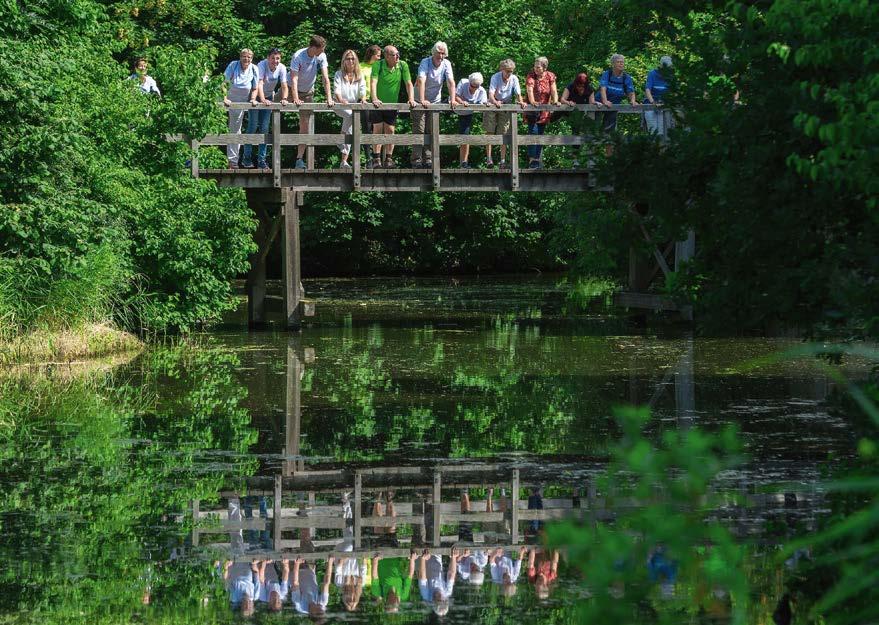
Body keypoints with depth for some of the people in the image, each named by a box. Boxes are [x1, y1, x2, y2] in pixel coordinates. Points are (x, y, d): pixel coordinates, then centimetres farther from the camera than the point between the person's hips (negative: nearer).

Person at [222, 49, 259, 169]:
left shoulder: (254, 69, -3)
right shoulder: (233, 65, -11)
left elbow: (254, 89, 5)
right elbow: (224, 83, -14)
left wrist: (253, 99, -13)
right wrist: (225, 98, -25)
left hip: (241, 102, 2)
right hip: (228, 101, -2)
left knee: (235, 130, 8)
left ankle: (233, 161, 12)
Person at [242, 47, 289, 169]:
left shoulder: (281, 68, -13)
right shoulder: (262, 65, -25)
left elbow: (284, 86, -15)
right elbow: (259, 84, -34)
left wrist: (284, 98, -34)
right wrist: (262, 100, -47)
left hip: (268, 97, 4)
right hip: (256, 97, -4)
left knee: (264, 128, 1)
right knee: (253, 126, -8)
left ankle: (261, 159, 4)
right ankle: (247, 157, 2)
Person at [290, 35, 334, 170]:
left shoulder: (321, 57, -16)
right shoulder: (298, 57, -27)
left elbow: (325, 78, -18)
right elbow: (294, 79, -32)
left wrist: (329, 97, -28)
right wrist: (296, 98, -42)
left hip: (308, 92, 2)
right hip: (293, 89, -2)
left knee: (304, 124, -2)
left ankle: (299, 159, -2)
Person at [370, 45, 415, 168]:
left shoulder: (402, 65, -6)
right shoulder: (378, 65, -14)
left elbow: (408, 83, -4)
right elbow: (373, 82, -23)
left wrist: (411, 99, -17)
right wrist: (374, 98, -37)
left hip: (392, 103, 2)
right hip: (379, 103, -2)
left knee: (390, 131, 3)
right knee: (377, 130, -5)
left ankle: (388, 159, 8)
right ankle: (376, 159, -2)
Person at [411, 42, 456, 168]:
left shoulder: (446, 64, -6)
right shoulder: (425, 62, -18)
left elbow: (451, 82, -13)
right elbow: (421, 81, -30)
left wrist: (452, 99, -28)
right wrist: (422, 100, -42)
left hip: (435, 101, 4)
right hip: (420, 101, -4)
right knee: (419, 130, -8)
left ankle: (427, 159, 4)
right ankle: (416, 160, -8)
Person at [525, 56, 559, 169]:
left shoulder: (550, 76, 0)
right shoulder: (531, 76, -9)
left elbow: (554, 90, -9)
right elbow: (530, 89, -24)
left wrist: (555, 101, -28)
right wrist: (532, 101, -42)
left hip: (544, 111, 3)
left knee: (540, 134, 7)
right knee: (533, 132, -12)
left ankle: (537, 158, 13)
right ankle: (532, 159, -13)